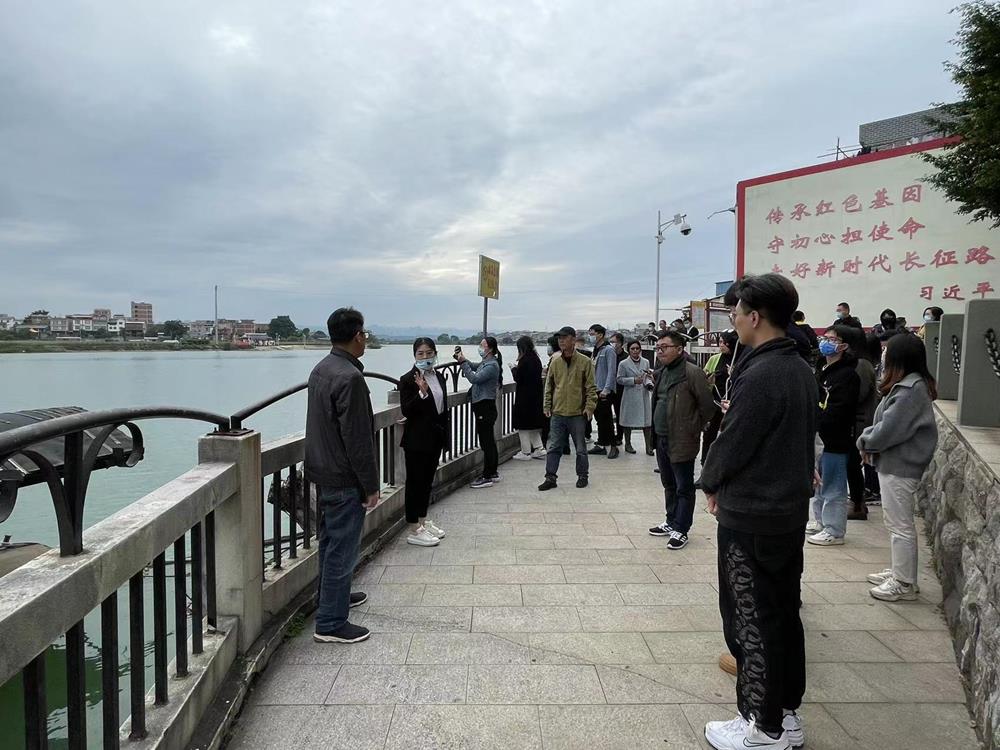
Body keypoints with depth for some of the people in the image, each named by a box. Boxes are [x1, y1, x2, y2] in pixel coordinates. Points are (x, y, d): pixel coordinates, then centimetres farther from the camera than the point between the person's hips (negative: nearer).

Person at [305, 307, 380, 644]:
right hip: (344, 480, -10)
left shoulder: (320, 370, 7)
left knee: (331, 540, 22)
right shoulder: (350, 378, -23)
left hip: (322, 472, 10)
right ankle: (330, 623, 9)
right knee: (342, 548, 0)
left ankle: (333, 594, 40)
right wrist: (371, 486, -15)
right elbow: (358, 440, -23)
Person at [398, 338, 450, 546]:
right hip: (417, 439, -7)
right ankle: (414, 530, 9)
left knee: (427, 480, 16)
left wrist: (446, 434, 13)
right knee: (415, 482, 1)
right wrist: (422, 393, -30)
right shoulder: (408, 380, -12)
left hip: (435, 437, 7)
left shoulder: (439, 376, 8)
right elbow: (406, 411, -17)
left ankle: (423, 520, 30)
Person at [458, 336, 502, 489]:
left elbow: (475, 378, -22)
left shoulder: (492, 365, -15)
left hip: (485, 407, -10)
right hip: (483, 406, 10)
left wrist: (463, 362, -18)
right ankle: (493, 473, 25)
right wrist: (462, 360, 4)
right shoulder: (485, 363, 15)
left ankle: (487, 477, -3)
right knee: (489, 441, 15)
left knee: (486, 442, -7)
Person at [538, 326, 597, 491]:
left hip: (577, 413, -3)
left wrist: (589, 406, -10)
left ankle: (583, 476, 24)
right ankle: (550, 477, 12)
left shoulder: (585, 362, -4)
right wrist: (547, 405, 5)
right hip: (557, 413, 3)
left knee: (580, 448, 10)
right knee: (553, 447, 4)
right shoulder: (555, 361, 5)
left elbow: (591, 387, -3)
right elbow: (549, 385, 11)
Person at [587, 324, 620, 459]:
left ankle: (611, 446, 1)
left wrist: (606, 389, -21)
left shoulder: (608, 350, -9)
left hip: (605, 391, -8)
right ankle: (601, 445, 18)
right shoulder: (595, 351, 17)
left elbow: (611, 371, -15)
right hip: (595, 390, 8)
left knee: (606, 418, -6)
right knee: (599, 418, 11)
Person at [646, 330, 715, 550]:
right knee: (669, 484, 19)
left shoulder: (693, 373, -15)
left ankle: (680, 530, 12)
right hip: (661, 439, 9)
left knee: (683, 488, 3)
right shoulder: (662, 373, 12)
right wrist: (656, 430, 15)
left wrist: (693, 431, -8)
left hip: (681, 441, -9)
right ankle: (671, 522, 32)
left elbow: (708, 406, -14)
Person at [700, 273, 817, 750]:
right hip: (792, 509, 9)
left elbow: (732, 443, -19)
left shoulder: (760, 375, -23)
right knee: (784, 613, 18)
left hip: (751, 518, -9)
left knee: (752, 621, 4)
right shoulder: (801, 370, 7)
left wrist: (711, 483, -1)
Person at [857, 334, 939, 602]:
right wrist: (869, 437, -2)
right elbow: (886, 422, 13)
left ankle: (904, 584, 13)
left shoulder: (911, 390, -22)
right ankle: (898, 572, 32)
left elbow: (888, 430, -23)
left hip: (899, 467, -10)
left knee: (900, 525, 1)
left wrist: (866, 442, -6)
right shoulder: (909, 385, 9)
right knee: (895, 522, 20)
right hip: (895, 463, 10)